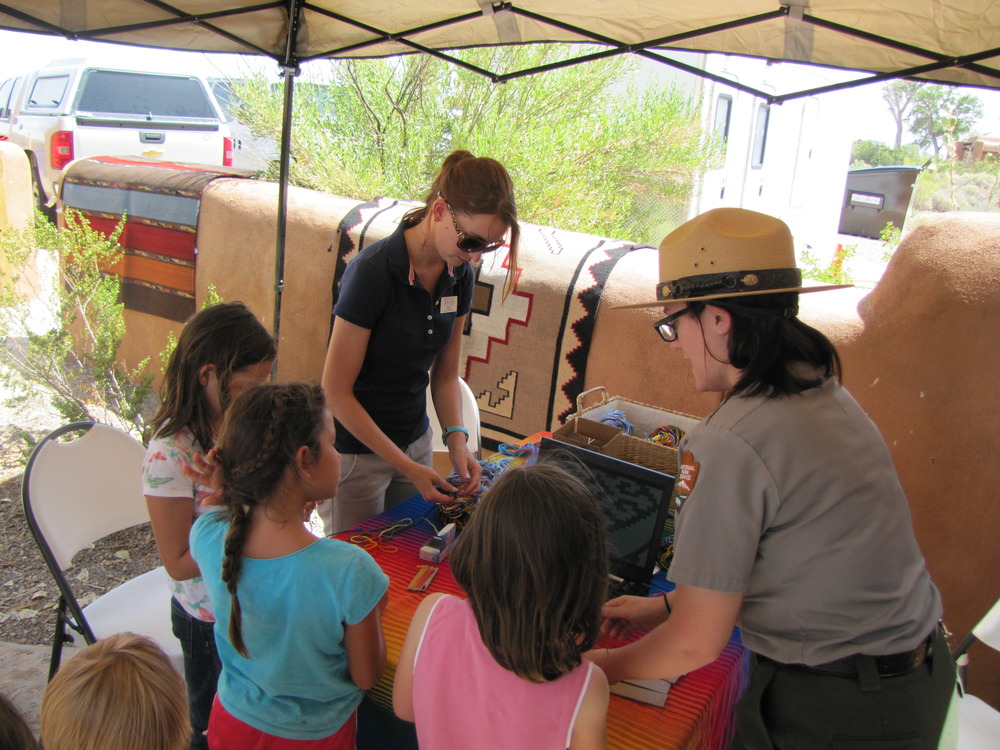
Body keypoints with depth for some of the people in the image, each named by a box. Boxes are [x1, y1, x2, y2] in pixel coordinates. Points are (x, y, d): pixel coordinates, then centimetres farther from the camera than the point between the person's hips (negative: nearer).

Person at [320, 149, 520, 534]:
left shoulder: (458, 276, -3)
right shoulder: (373, 272, -23)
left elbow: (445, 374, 6)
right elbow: (336, 391, -20)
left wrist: (456, 438, -11)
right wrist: (406, 467, -21)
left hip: (415, 441, 6)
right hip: (354, 449, -6)